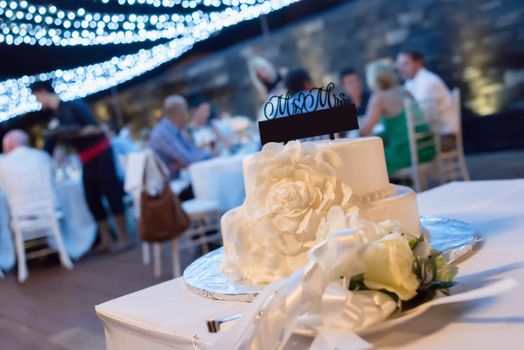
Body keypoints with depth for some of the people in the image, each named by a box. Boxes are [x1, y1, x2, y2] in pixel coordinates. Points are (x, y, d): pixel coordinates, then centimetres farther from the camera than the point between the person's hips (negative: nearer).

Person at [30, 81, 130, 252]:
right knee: (92, 199, 4)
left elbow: (96, 128, -17)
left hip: (101, 153, -7)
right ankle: (106, 239, 10)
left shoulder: (74, 105, -11)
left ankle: (124, 236, -2)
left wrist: (75, 132, -29)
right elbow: (48, 148, 15)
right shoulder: (54, 119, 10)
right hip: (86, 160, 7)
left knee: (111, 193, -7)